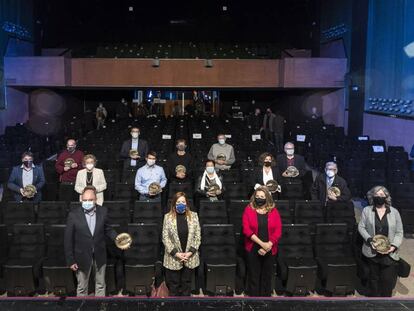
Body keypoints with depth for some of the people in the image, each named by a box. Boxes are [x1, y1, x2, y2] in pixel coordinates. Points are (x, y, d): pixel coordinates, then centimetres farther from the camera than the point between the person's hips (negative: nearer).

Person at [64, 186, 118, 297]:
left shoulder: (103, 211, -7)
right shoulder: (74, 214, -15)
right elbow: (68, 239, -10)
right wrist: (70, 260, -10)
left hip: (99, 255, 3)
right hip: (83, 256, -2)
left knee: (101, 284, 19)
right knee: (82, 287, 14)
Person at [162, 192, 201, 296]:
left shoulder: (193, 216, 0)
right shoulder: (168, 217, -4)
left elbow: (197, 236, 0)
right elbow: (165, 237, -5)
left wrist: (190, 252, -10)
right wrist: (176, 253, -13)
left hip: (190, 258, 1)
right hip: (173, 258, -1)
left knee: (186, 283, 13)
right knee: (174, 284, 9)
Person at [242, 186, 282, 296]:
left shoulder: (274, 211, 2)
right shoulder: (248, 210, -2)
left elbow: (278, 231, -4)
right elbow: (246, 230, -11)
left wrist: (268, 246, -14)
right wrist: (262, 243, -17)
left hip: (269, 250, 1)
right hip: (253, 249, -1)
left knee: (267, 277, 11)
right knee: (254, 276, 6)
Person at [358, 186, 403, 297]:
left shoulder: (394, 212, 5)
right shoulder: (366, 210, 4)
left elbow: (399, 232, 5)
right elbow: (361, 227, 2)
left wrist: (394, 246, -10)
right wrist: (370, 240, -13)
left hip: (389, 253, 0)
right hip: (372, 252, 0)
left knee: (388, 281, -1)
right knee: (374, 279, 12)